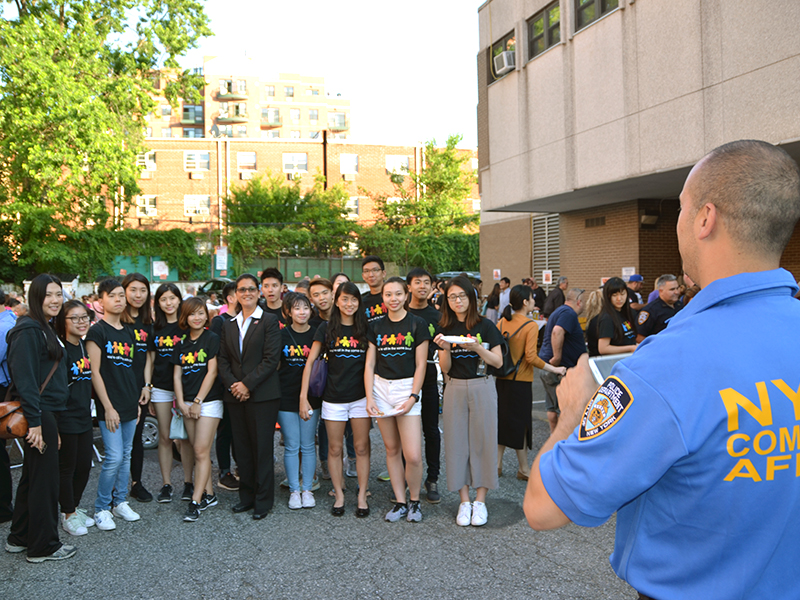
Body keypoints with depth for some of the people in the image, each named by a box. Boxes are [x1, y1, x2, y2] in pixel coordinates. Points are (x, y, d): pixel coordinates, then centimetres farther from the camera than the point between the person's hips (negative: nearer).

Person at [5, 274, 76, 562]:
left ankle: (19, 538, 31)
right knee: (44, 478, -1)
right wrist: (34, 421, -24)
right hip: (39, 414, -10)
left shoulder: (45, 329, 15)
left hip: (45, 412, 10)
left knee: (33, 476, 18)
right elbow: (24, 378, -22)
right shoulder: (29, 330, -15)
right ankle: (43, 546, 11)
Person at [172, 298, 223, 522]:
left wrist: (198, 401, -11)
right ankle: (209, 494, 20)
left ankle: (195, 502, -5)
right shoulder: (181, 343, 11)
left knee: (201, 452, -8)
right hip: (187, 404, 6)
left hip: (208, 401, -5)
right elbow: (177, 375, 10)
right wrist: (181, 402, -1)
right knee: (198, 451, 9)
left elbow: (212, 372, -10)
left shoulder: (212, 339, -5)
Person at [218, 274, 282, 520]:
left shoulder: (269, 320, -3)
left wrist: (248, 384, -14)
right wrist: (231, 384, -5)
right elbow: (223, 359, 11)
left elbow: (271, 359, -10)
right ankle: (246, 496, 23)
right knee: (242, 448, 10)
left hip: (262, 395, -5)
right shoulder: (229, 325, 14)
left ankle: (263, 501, 11)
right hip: (235, 396, 5)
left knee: (262, 448, 1)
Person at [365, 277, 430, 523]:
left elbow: (421, 365, -3)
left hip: (407, 388, -3)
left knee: (413, 456, -7)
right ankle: (400, 502, 21)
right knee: (392, 449, 8)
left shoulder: (417, 324, -2)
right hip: (381, 388, 3)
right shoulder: (376, 326, 7)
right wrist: (369, 397, -2)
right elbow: (369, 364, 7)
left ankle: (414, 501, 16)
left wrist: (412, 397, -11)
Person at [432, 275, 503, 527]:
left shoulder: (485, 326, -2)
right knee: (457, 443, 4)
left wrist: (477, 348, -19)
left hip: (482, 387, -2)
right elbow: (445, 368, 4)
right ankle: (464, 501, 15)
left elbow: (498, 362, -4)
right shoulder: (445, 329, 6)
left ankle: (480, 501, 13)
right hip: (455, 389, 2)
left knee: (482, 440, 1)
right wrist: (446, 349, -14)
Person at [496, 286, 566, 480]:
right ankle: (523, 469, 15)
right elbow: (531, 357, -19)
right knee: (520, 423, 5)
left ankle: (497, 464, 21)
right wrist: (554, 369, -11)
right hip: (520, 382, -5)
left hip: (502, 379, 6)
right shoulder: (530, 326, -13)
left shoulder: (502, 322, 3)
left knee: (503, 420, 15)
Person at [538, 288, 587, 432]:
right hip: (559, 367, -10)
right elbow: (557, 331, -30)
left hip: (548, 366, 10)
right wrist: (557, 357, -27)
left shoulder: (559, 311, 20)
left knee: (552, 408, 15)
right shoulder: (569, 313, -14)